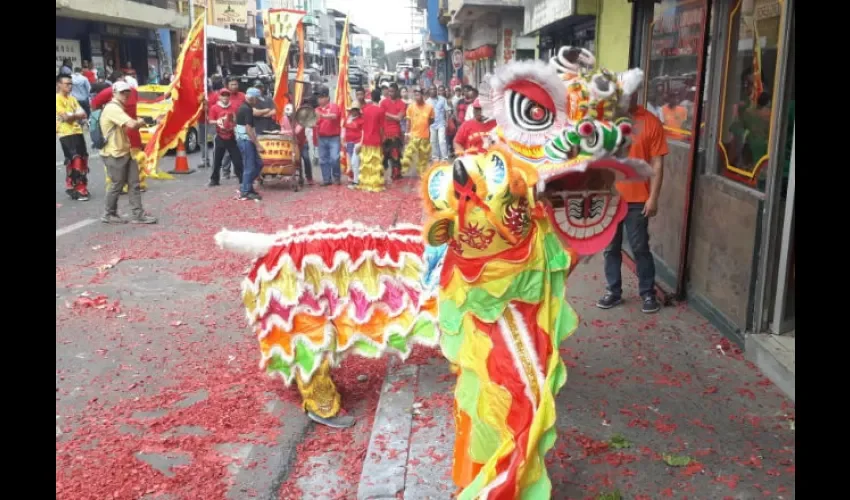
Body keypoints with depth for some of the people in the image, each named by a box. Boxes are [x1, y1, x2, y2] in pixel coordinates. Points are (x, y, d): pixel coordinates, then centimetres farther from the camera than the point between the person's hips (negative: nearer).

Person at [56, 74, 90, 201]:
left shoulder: (72, 98, 17)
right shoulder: (58, 99, -7)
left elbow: (83, 114, 7)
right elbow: (66, 117, -16)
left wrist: (71, 115, -8)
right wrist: (76, 114, 0)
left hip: (77, 132, 8)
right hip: (66, 134, -8)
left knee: (83, 160, 10)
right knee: (75, 161, -11)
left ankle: (72, 187, 23)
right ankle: (78, 190, -6)